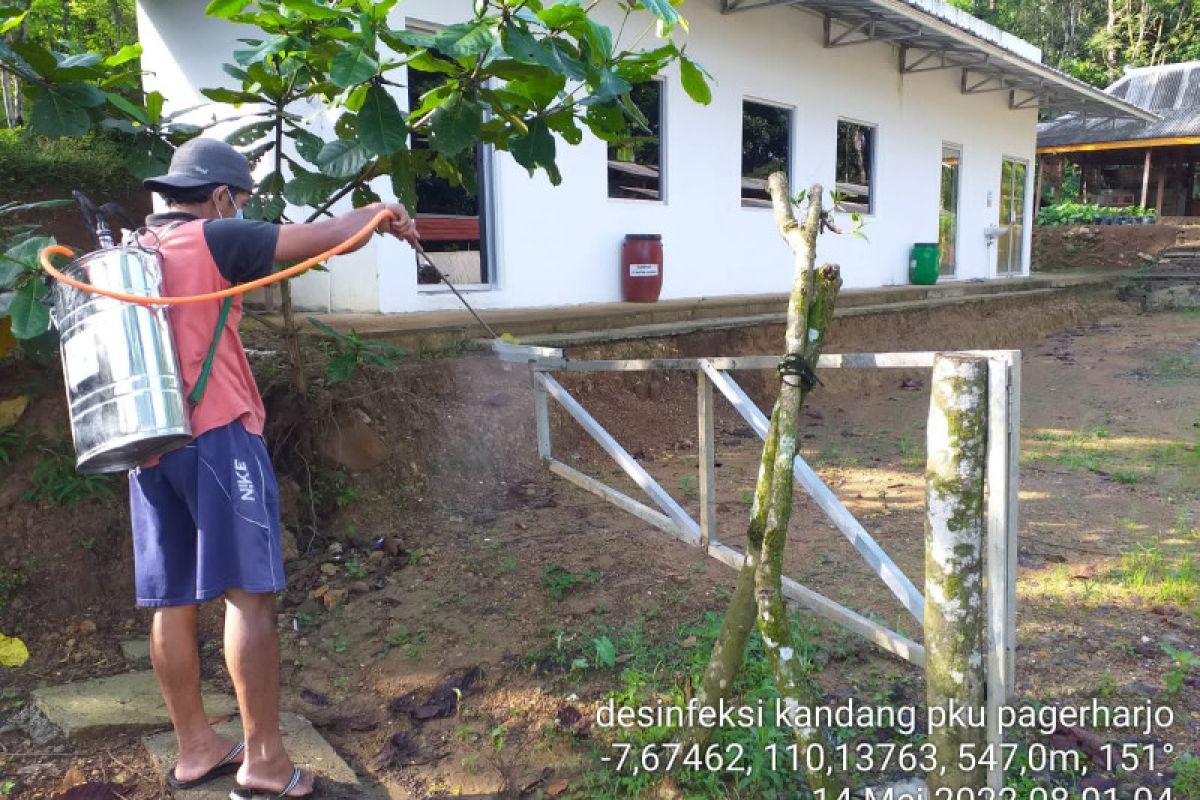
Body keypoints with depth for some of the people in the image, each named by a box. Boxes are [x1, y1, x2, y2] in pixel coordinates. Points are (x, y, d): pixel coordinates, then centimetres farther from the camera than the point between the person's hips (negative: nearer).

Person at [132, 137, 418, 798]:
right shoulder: (212, 239, -6)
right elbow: (324, 237, -6)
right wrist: (383, 212, 10)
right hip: (216, 436, -8)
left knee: (173, 602, 10)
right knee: (249, 593, -4)